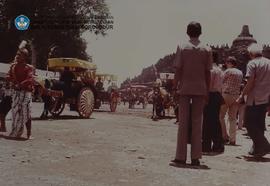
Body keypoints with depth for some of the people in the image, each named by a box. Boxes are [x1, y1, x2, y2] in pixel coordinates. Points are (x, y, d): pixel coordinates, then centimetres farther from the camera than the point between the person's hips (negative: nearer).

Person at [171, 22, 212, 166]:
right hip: (200, 89, 1)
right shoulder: (206, 50, 4)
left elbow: (178, 71, -3)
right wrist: (207, 92, 10)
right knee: (197, 123, 5)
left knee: (183, 123, 3)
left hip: (184, 89, -1)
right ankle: (195, 158, 7)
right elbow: (208, 73, 3)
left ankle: (180, 157, 4)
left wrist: (175, 88, 3)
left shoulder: (182, 48, 0)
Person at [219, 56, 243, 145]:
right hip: (236, 96, 6)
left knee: (221, 116, 6)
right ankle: (232, 139, 6)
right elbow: (240, 84, 14)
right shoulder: (240, 73, 11)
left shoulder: (228, 71, -7)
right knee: (233, 118, 8)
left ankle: (225, 136, 4)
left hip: (226, 95, -6)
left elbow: (222, 82, -1)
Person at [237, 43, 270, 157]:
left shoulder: (252, 63, -9)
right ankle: (257, 149, 17)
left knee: (249, 123, -1)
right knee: (260, 124, 14)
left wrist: (242, 96, -8)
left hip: (254, 99, -7)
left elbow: (250, 83, -16)